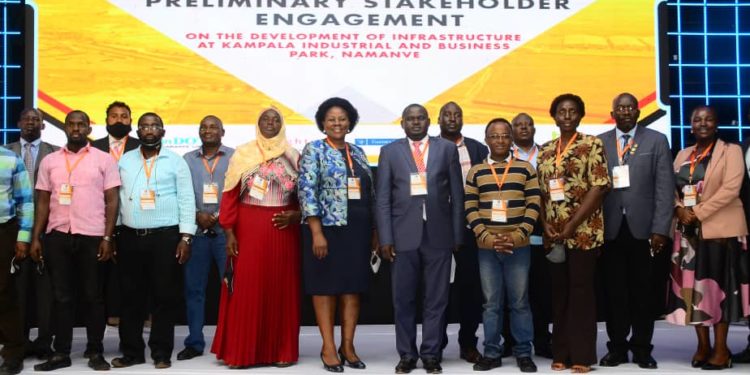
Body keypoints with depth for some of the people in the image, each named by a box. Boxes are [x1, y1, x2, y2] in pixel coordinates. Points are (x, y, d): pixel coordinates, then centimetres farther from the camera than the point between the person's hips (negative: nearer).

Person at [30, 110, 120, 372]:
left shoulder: (104, 160, 3)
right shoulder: (49, 161, 11)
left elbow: (112, 201, 0)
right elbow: (43, 202, 12)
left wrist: (107, 237, -7)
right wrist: (36, 238, 5)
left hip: (92, 236, -2)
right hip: (57, 236, 2)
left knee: (93, 296, 4)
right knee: (62, 296, 7)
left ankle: (95, 352, 12)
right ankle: (61, 353, 14)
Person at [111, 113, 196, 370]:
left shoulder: (176, 162, 3)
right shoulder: (124, 161, 11)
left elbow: (186, 200, -1)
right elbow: (116, 198, 10)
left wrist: (186, 237, -8)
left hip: (165, 236, -2)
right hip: (130, 236, 3)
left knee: (165, 296, 2)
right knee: (131, 296, 7)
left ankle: (161, 352, 11)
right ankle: (131, 351, 18)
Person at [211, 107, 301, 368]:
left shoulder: (292, 157, 9)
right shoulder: (243, 154, 4)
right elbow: (230, 195, 0)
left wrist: (296, 214, -8)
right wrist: (229, 232, -7)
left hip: (283, 229, 2)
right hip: (248, 229, -1)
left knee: (282, 289, 4)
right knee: (246, 289, -2)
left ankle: (281, 350, 12)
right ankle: (241, 352, 5)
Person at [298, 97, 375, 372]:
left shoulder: (358, 153, 13)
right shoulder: (314, 150, -3)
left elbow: (369, 194, 15)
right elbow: (307, 192, -11)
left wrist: (374, 232, 11)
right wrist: (317, 233, -18)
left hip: (358, 229, 5)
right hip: (327, 227, -5)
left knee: (353, 287, 6)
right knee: (325, 286, 1)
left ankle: (348, 346, 14)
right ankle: (328, 347, 8)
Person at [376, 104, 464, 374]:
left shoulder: (447, 149, 8)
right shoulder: (390, 151, 8)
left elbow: (457, 195, 7)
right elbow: (383, 199, 4)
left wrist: (458, 235, 2)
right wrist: (385, 238, -4)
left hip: (439, 235, 0)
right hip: (404, 235, 0)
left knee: (436, 299, 4)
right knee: (403, 299, 5)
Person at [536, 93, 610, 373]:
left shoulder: (592, 145, -3)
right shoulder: (545, 151, 13)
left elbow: (599, 188, -11)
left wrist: (571, 225, -14)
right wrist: (546, 225, -2)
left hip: (583, 232, -5)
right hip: (553, 236, 5)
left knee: (582, 293, -2)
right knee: (559, 293, 9)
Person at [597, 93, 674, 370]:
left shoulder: (657, 141, 6)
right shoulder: (599, 143, 9)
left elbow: (664, 188, 0)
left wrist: (661, 229, -8)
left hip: (643, 228, -1)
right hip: (610, 229, 1)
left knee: (642, 292, 6)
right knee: (614, 292, 5)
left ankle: (642, 349, 16)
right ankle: (617, 347, 16)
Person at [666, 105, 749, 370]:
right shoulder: (683, 155, 15)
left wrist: (698, 213, -17)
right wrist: (679, 209, -10)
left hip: (720, 228, -5)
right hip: (688, 231, 5)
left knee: (718, 284, -2)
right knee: (692, 286, 6)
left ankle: (721, 348, 5)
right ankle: (703, 344, 16)